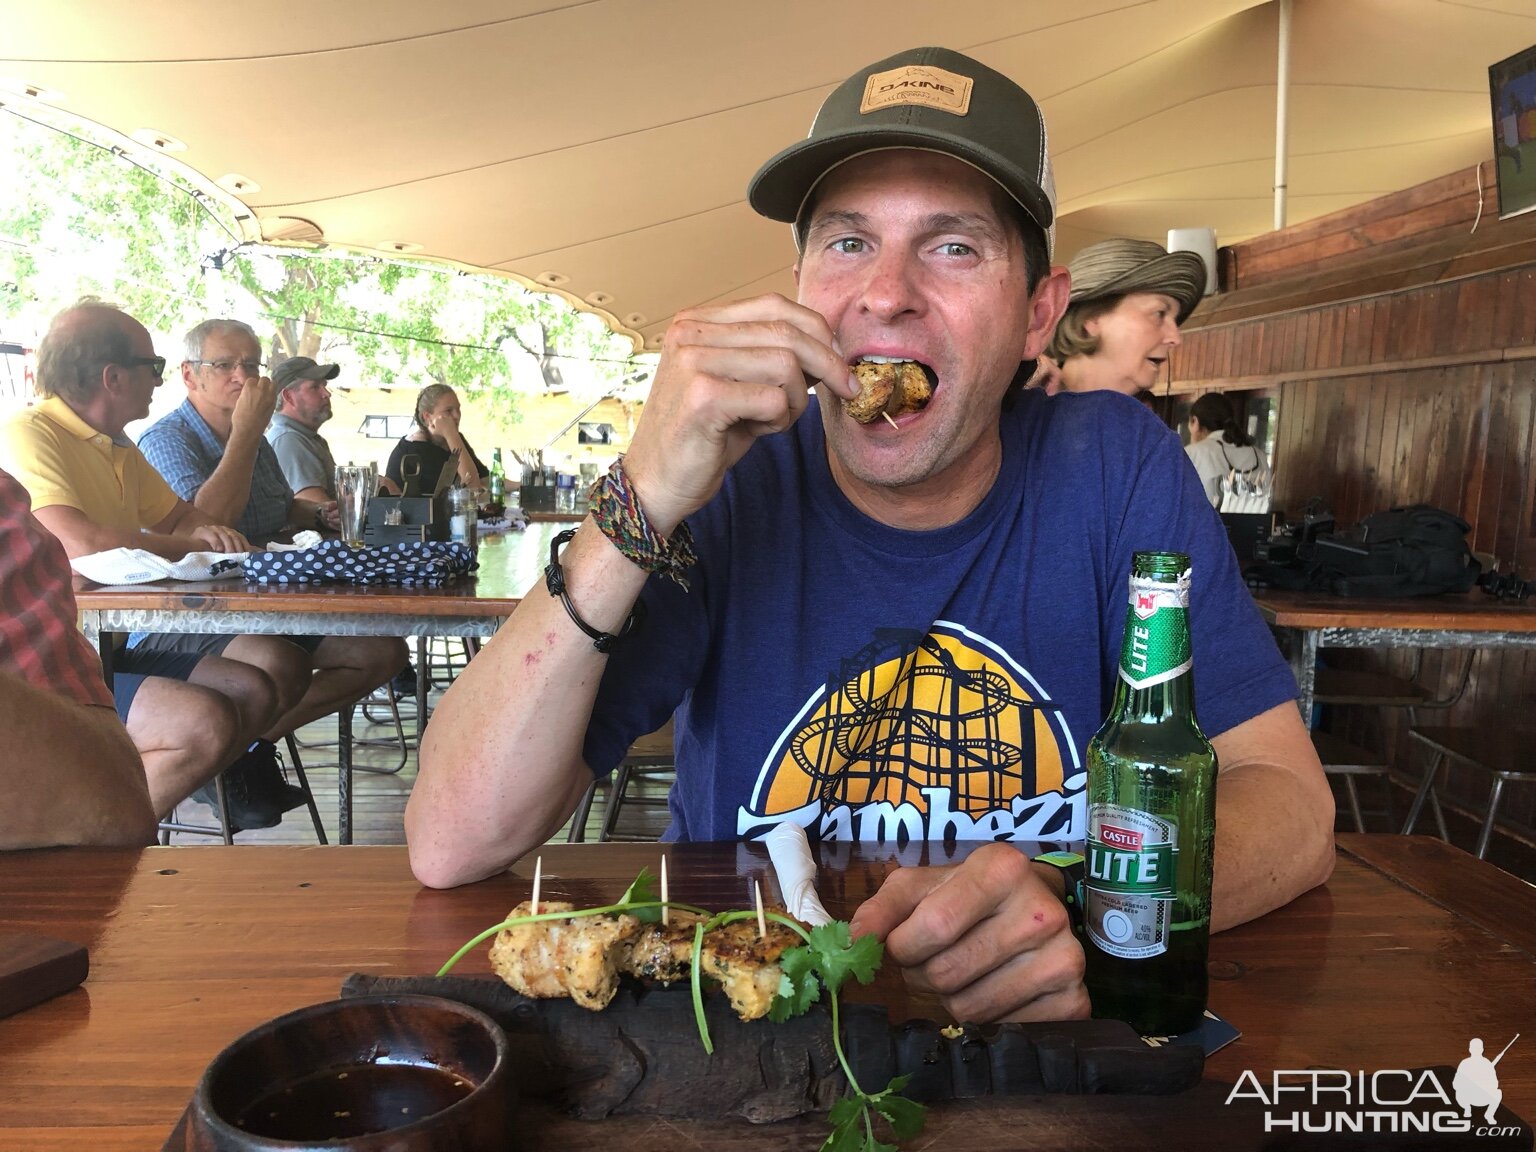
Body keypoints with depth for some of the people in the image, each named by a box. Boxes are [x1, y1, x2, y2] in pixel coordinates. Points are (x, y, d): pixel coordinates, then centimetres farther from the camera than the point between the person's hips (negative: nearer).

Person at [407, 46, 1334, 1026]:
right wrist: (644, 506, -28)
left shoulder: (1114, 468, -7)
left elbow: (1292, 802, -9)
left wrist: (1089, 910, -29)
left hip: (1039, 1024, 3)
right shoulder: (723, 486, -10)